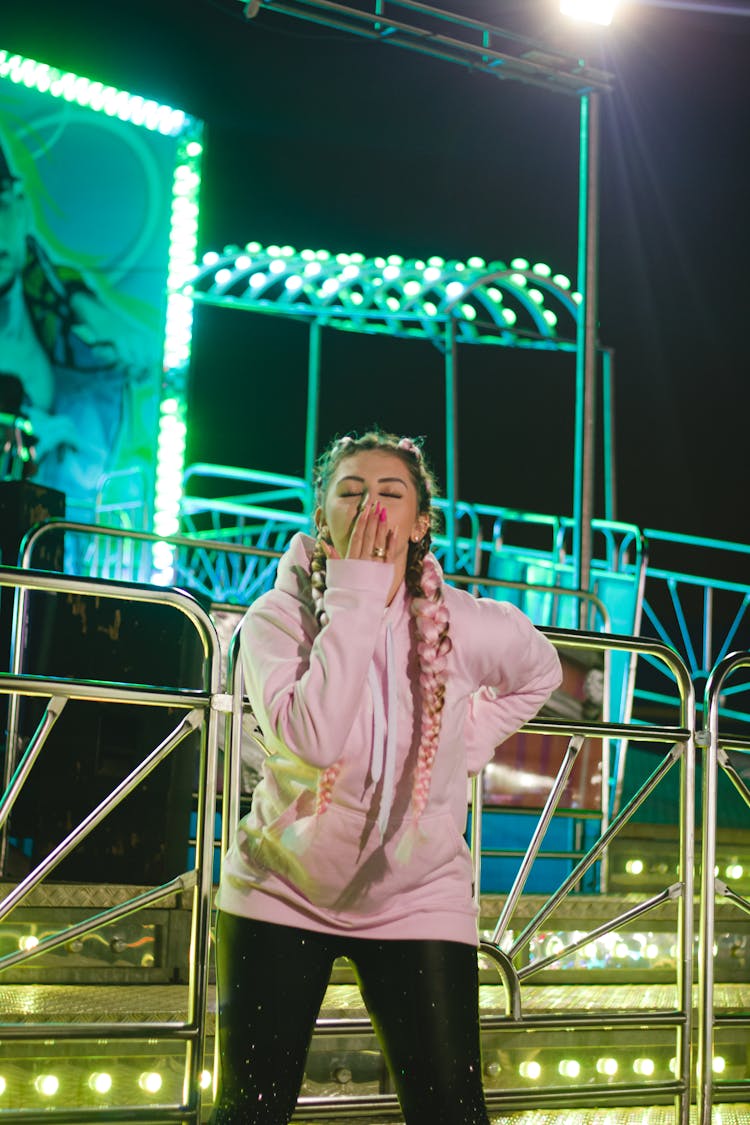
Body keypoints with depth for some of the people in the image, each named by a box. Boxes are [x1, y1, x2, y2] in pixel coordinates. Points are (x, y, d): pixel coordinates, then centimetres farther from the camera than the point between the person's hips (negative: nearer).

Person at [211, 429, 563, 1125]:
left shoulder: (469, 627, -9)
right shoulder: (278, 616, -13)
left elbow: (538, 673, 16)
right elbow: (314, 739, -31)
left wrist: (465, 744, 3)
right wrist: (355, 597, -28)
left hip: (417, 902, 1)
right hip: (283, 891, 0)